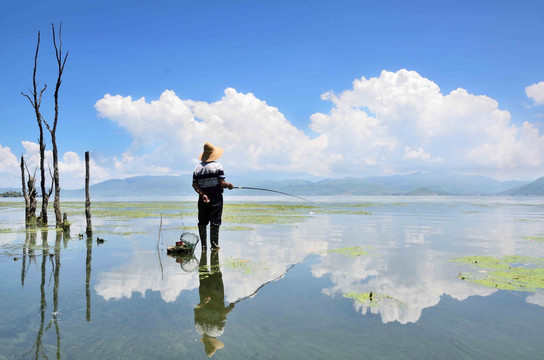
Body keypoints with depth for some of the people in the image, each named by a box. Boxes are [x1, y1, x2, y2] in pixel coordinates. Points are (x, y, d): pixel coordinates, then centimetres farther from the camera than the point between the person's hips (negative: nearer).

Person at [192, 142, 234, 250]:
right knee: (215, 222, 1)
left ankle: (203, 245, 15)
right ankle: (214, 245, 5)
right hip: (216, 198, -4)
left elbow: (194, 185, 0)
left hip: (203, 199, 4)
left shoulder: (197, 167, 8)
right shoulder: (217, 166, -6)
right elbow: (221, 183, -13)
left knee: (202, 222, 11)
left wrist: (202, 194, -5)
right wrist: (229, 185, 6)